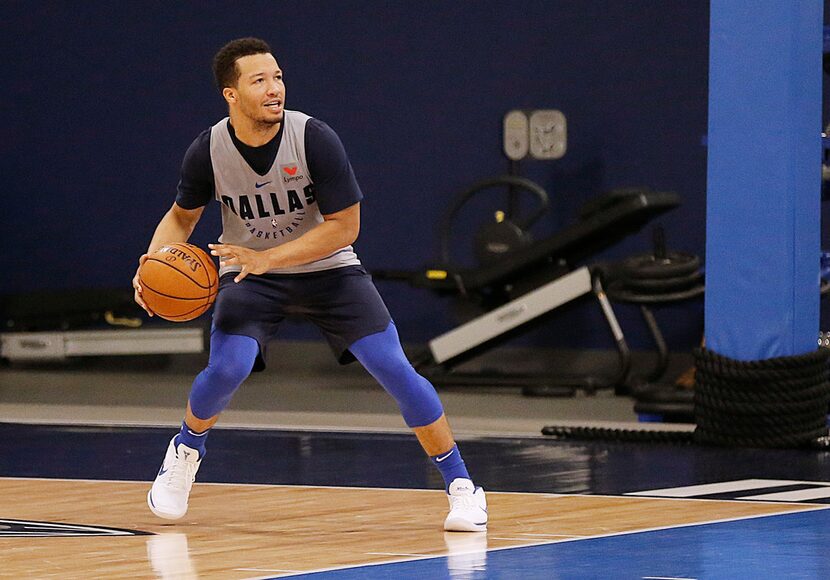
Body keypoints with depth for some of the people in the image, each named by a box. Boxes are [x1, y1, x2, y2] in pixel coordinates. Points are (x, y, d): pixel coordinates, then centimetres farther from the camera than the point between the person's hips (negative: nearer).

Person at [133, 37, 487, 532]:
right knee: (227, 368, -24)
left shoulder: (315, 139, -23)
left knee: (394, 367, -15)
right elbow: (182, 216, 4)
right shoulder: (208, 151, -15)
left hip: (326, 268, -1)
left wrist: (269, 257, -29)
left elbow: (345, 226, -20)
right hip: (250, 274, 1)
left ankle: (461, 485, -1)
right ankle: (185, 454, 9)